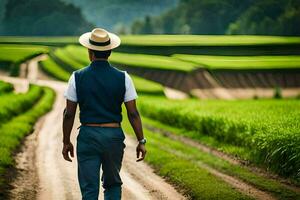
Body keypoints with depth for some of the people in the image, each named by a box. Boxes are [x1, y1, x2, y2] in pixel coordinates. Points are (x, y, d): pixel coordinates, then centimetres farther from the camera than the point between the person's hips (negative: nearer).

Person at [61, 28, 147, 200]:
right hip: (114, 135, 1)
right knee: (113, 184, 19)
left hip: (88, 136, -1)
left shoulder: (78, 77, -4)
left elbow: (69, 113, -1)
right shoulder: (123, 78, -3)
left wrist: (66, 142, 9)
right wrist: (141, 141, 3)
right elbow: (133, 113, -4)